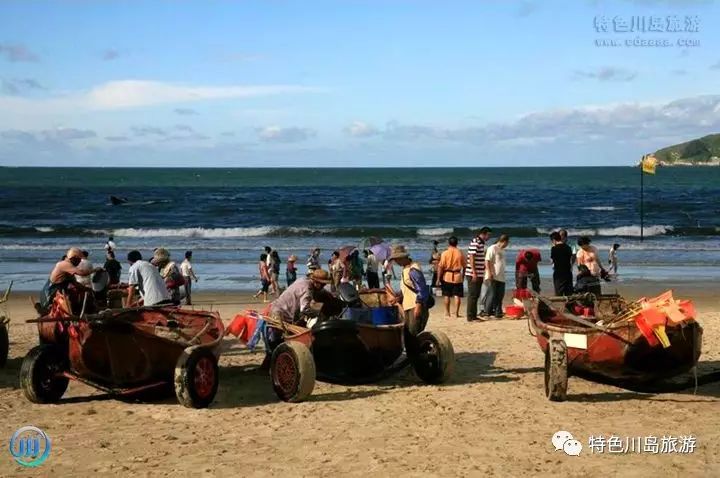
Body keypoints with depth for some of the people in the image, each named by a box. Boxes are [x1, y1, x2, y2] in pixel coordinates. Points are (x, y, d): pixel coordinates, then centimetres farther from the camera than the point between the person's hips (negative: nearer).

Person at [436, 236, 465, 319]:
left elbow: (440, 267, -9)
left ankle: (447, 313, 14)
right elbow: (464, 266, 3)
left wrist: (438, 279, -4)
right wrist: (463, 276, 17)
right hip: (457, 276, 0)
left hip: (447, 276, 0)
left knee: (447, 295, 10)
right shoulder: (460, 253, -1)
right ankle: (456, 313, -1)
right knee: (457, 295, 3)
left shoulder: (444, 253, -6)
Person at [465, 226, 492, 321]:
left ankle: (474, 315, 18)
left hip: (479, 274, 9)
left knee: (476, 295, 12)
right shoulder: (475, 242, -14)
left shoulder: (481, 243, 15)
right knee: (473, 295, -6)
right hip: (473, 274, -9)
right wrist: (474, 273, -22)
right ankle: (470, 316, -3)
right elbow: (471, 258, -19)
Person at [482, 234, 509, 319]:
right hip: (493, 277, -8)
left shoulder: (502, 250, 18)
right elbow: (487, 261, -14)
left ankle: (498, 312, 15)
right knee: (492, 295, -5)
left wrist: (503, 275, 18)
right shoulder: (492, 248, -8)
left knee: (500, 296, 8)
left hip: (501, 278, 8)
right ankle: (487, 311, 3)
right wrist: (489, 274, -20)